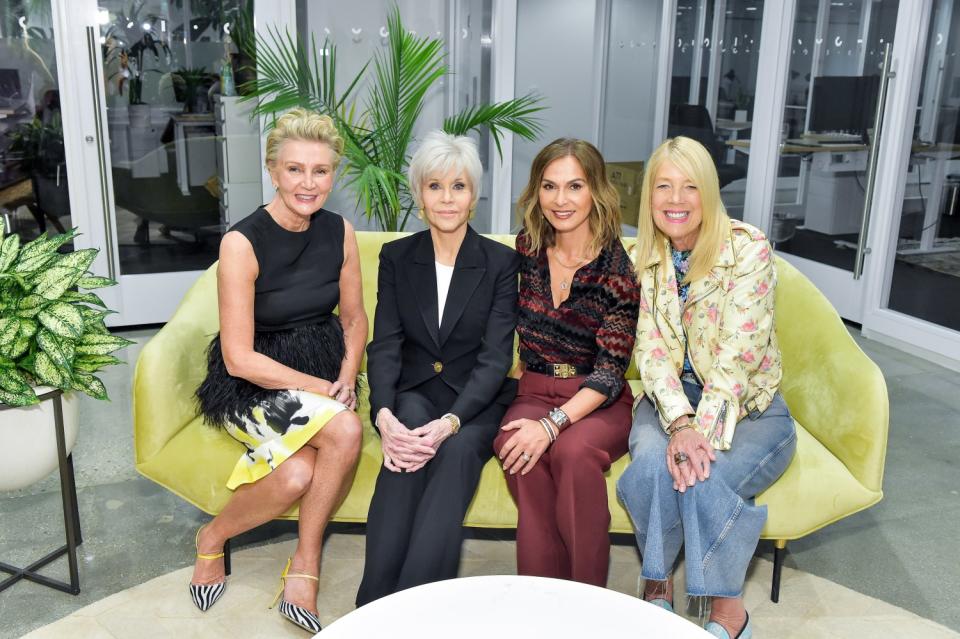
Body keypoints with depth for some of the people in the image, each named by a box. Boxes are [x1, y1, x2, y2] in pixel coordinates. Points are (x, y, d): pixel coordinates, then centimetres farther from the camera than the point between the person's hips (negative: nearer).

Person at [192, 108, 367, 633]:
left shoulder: (340, 232, -1)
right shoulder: (243, 242, -16)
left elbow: (354, 318, 11)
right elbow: (240, 358, -16)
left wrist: (347, 376, -6)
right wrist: (321, 389, -17)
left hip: (323, 369, 3)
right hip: (252, 384, -3)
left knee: (297, 476, -28)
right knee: (345, 430, -30)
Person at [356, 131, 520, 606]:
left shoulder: (501, 262, -1)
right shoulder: (396, 257, 6)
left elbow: (496, 358, -9)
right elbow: (384, 346, -1)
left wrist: (451, 422, -26)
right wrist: (384, 416, -22)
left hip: (476, 401, -1)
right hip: (414, 392, 1)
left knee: (458, 449, -34)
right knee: (407, 445, -32)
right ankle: (374, 607, -31)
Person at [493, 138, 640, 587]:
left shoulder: (618, 270, -10)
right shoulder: (527, 249, 4)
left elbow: (609, 372, -14)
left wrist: (552, 424, -28)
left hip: (599, 404, -3)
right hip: (535, 393, 3)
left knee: (573, 449, -35)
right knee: (517, 449, -31)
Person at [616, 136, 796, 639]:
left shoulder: (747, 249, -15)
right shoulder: (645, 256, -2)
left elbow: (736, 355, -21)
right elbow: (651, 349, -9)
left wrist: (702, 432, -30)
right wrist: (680, 424, -25)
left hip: (747, 406, -3)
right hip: (672, 401, 3)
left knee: (701, 478, -31)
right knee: (653, 461, -29)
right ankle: (657, 588, -4)